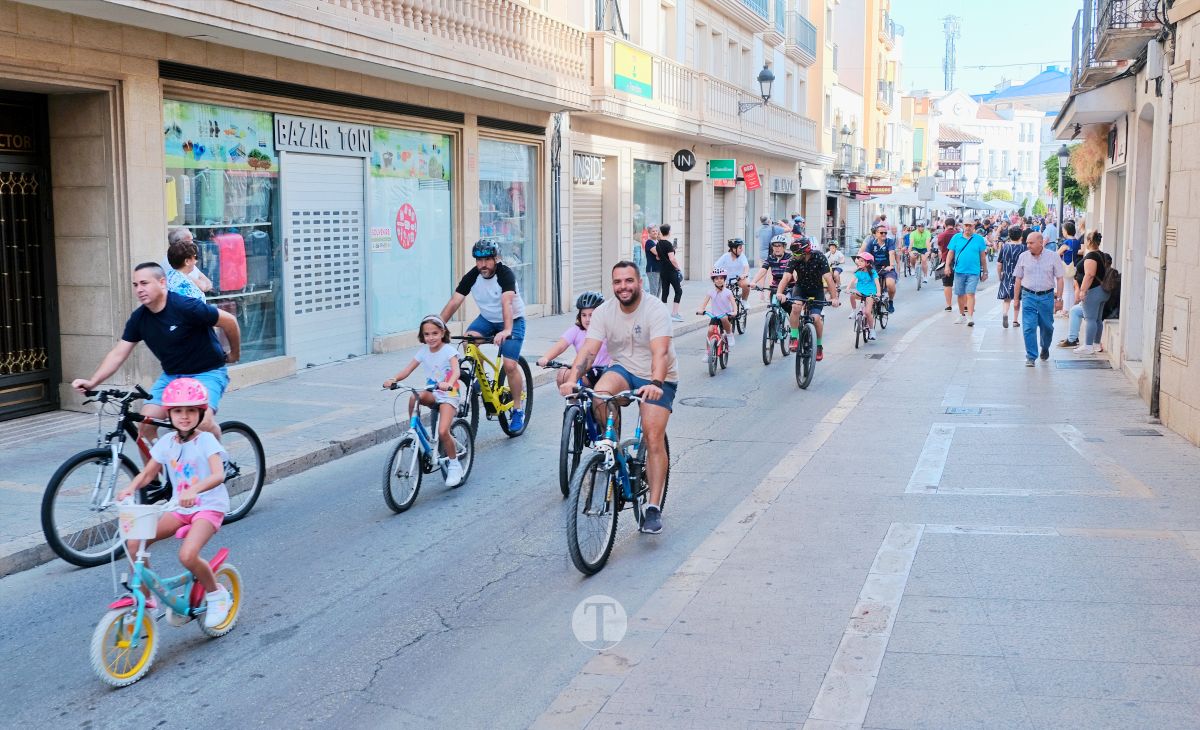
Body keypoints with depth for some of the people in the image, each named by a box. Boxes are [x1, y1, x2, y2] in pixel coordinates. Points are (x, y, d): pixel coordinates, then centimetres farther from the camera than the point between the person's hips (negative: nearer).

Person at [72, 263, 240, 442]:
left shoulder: (185, 307, -22)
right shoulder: (138, 318, -3)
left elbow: (229, 321, -15)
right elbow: (118, 354, -2)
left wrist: (234, 354, -1)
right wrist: (92, 382, -14)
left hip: (207, 372, -6)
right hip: (172, 375, 6)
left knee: (203, 422, -28)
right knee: (146, 424, -10)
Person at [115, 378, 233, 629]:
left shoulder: (206, 440, -14)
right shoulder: (167, 442, 3)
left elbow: (218, 475, -28)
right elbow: (147, 473, 8)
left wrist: (194, 490, -46)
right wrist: (130, 488, -13)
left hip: (208, 506, -6)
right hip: (179, 507, 6)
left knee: (187, 555, -29)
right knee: (134, 543, -12)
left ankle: (217, 595, 0)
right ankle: (146, 600, 5)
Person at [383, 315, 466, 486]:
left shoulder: (448, 350, -10)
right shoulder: (424, 351, 5)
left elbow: (456, 371, -26)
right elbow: (408, 369, -3)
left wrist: (449, 384, -48)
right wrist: (393, 379, -23)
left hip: (448, 395, -5)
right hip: (432, 393, 5)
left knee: (443, 431, -21)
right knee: (413, 398, -31)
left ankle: (454, 465, 0)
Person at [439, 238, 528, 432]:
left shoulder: (505, 274, -26)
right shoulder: (471, 277, -13)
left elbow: (506, 303, -42)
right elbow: (453, 303, -19)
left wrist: (507, 331, -57)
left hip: (513, 321, -4)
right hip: (487, 319, 4)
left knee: (510, 365, -18)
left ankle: (518, 409, 3)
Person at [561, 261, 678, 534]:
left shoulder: (656, 310, -19)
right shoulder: (603, 312, -7)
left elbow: (660, 352, -32)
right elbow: (588, 350, -17)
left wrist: (655, 384, -49)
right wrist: (572, 379, -34)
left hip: (658, 380, -3)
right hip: (623, 370, 3)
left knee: (654, 439, -13)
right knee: (600, 393, -32)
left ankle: (654, 508, -5)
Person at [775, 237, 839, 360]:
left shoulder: (819, 257, -24)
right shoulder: (794, 260, -20)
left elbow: (828, 278, -30)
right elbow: (786, 277, -32)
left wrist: (834, 297, -39)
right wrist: (779, 293, -50)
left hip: (816, 290, -1)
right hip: (800, 287, 1)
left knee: (815, 317, -18)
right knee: (796, 307, -30)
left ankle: (819, 346, 7)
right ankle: (794, 338, -14)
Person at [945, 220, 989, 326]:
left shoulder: (979, 239, 2)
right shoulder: (956, 238, 5)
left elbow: (983, 256, 7)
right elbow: (951, 253, 8)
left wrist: (985, 272, 9)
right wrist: (947, 265, -5)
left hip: (973, 271, -2)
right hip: (959, 271, 2)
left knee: (970, 294, -10)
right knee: (960, 294, 11)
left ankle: (970, 317, -14)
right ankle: (962, 315, 26)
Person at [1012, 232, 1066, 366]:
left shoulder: (1053, 257, -2)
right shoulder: (1023, 257, 2)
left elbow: (1059, 278, 1)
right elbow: (1018, 279, 8)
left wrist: (1059, 298, -4)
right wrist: (1016, 299, 8)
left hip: (1047, 296, 0)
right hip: (1028, 296, 0)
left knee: (1047, 326, 12)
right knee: (1028, 327, -8)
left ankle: (1045, 348, 39)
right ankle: (1031, 357, -2)